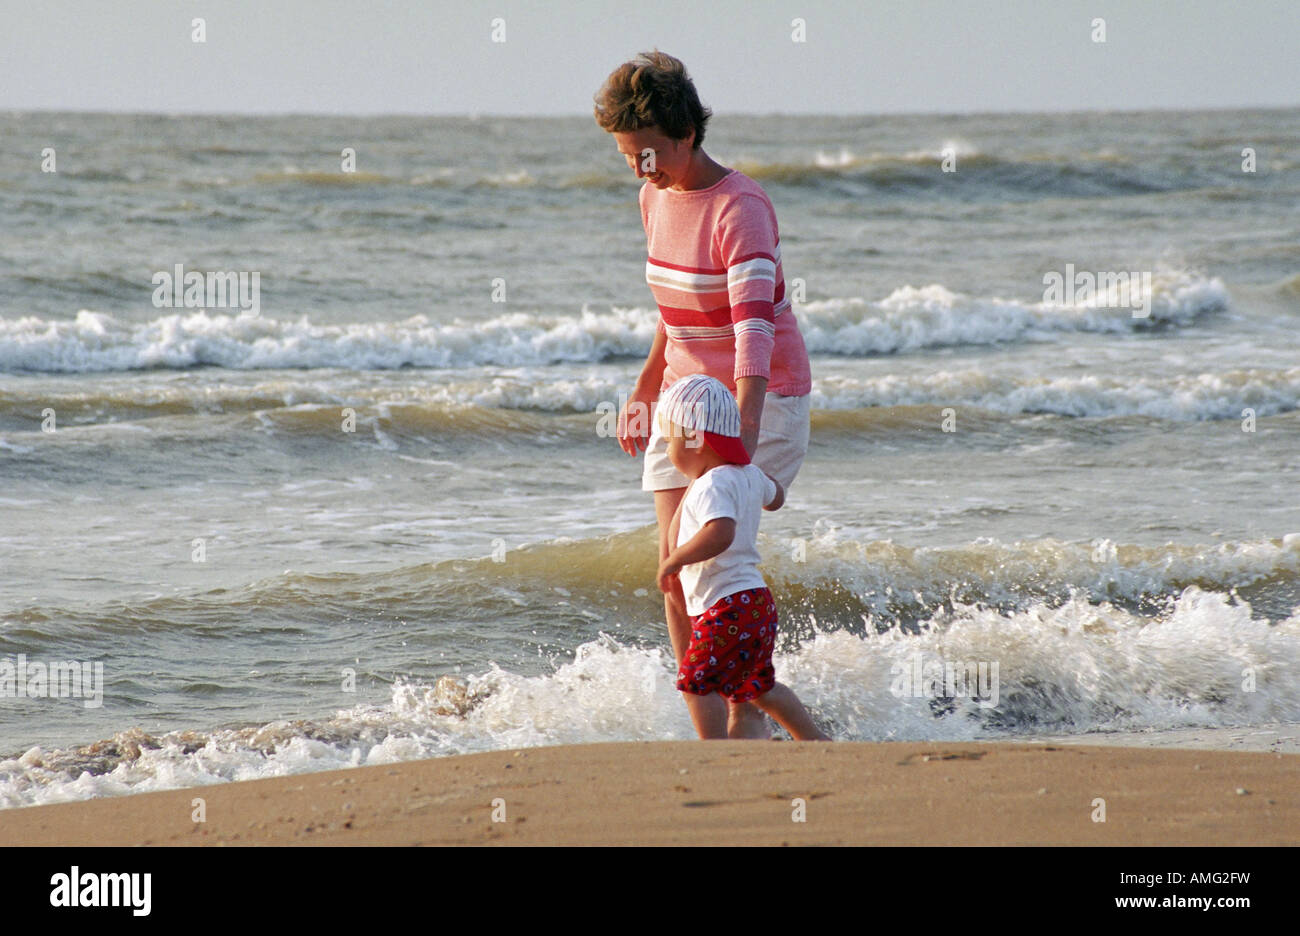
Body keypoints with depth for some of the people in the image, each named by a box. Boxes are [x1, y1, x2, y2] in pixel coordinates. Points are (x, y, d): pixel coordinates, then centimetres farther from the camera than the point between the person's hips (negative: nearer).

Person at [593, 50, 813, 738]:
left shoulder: (739, 209, -22)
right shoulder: (656, 197, 4)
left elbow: (754, 326, -33)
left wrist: (742, 436, -43)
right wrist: (645, 390, 23)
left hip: (759, 397, -8)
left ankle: (749, 719, -7)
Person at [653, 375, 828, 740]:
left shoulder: (712, 487, -19)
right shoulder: (748, 475, 11)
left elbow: (720, 533, -37)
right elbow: (774, 497, 34)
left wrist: (673, 560, -27)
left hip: (726, 607, -10)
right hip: (756, 600, 10)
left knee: (696, 682, -7)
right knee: (758, 686, 21)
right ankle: (815, 741, 26)